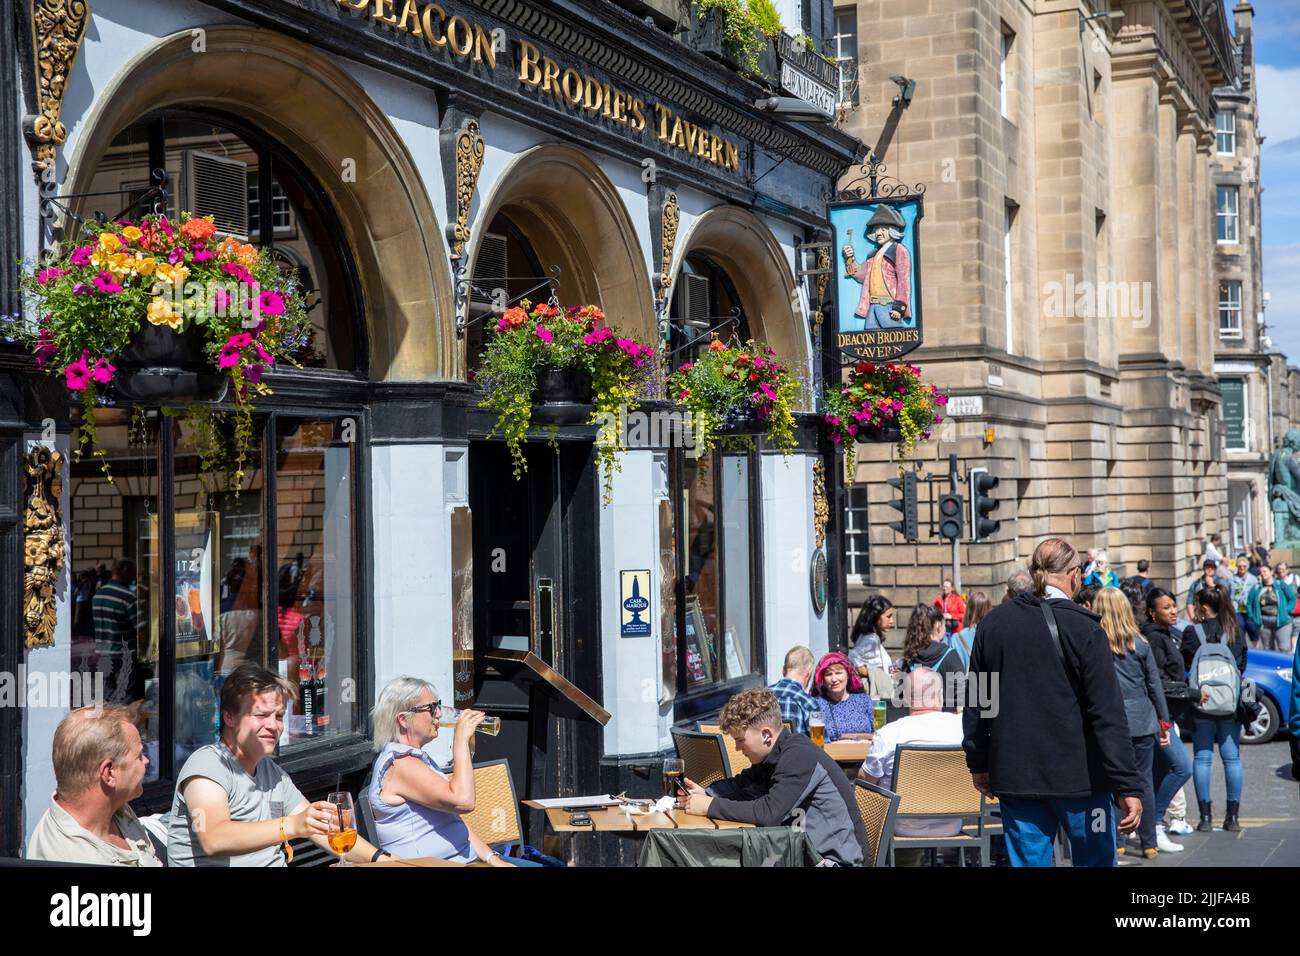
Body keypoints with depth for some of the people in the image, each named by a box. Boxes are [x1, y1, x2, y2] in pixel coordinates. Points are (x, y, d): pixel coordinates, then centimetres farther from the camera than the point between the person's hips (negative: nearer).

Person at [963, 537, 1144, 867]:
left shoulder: (992, 625, 4)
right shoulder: (1084, 629, -10)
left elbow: (974, 704, 10)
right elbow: (1108, 715, -14)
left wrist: (978, 764, 20)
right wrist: (1128, 786, -13)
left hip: (1015, 775, 4)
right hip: (1079, 776, -4)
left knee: (1027, 860, 7)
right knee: (1097, 859, 9)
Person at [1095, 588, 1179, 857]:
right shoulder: (1140, 644, 0)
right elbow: (1154, 685, 5)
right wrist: (1164, 722, 13)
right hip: (1142, 722, 2)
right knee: (1144, 781, 7)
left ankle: (1115, 842, 8)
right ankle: (1149, 843, 10)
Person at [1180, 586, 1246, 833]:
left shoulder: (1192, 633, -8)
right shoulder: (1235, 632, 1)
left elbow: (1185, 664, -2)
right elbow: (1242, 666, 9)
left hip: (1201, 704, -2)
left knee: (1202, 759, 5)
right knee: (1232, 758, 9)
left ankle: (1206, 817, 4)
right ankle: (1233, 816, 10)